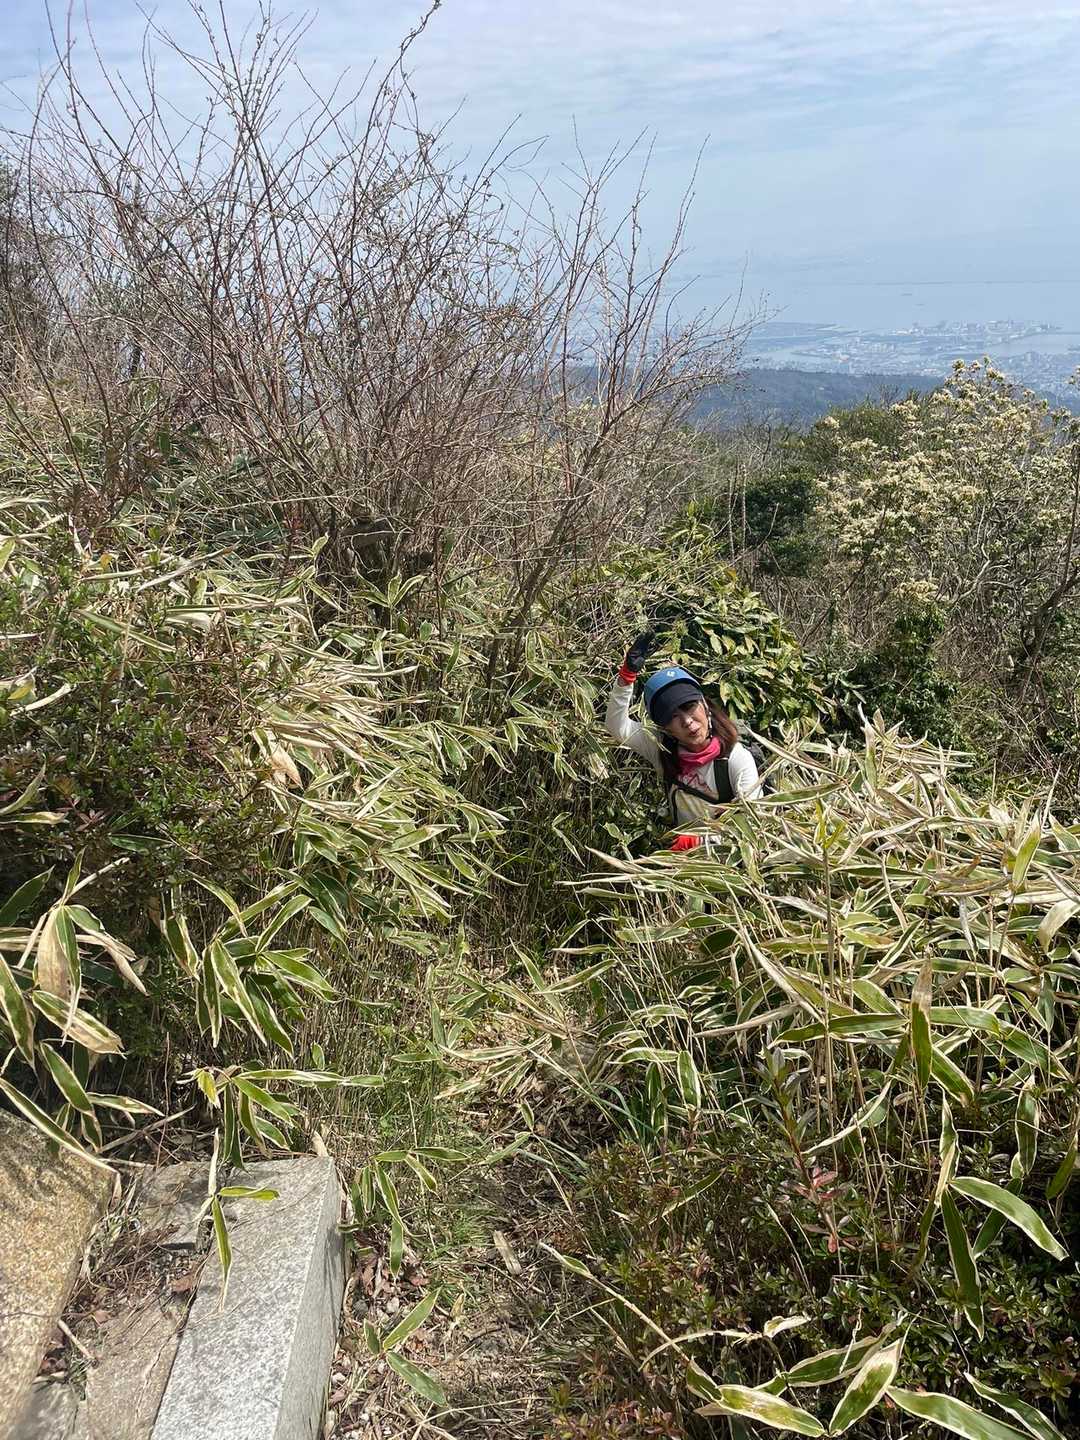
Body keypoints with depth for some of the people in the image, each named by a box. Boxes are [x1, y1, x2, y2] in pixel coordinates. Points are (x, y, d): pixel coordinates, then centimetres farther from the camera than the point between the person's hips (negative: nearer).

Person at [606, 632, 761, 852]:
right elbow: (618, 726, -5)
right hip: (679, 851, 2)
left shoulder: (738, 759, -12)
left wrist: (699, 839, -27)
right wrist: (627, 674, -16)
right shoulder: (663, 751, 0)